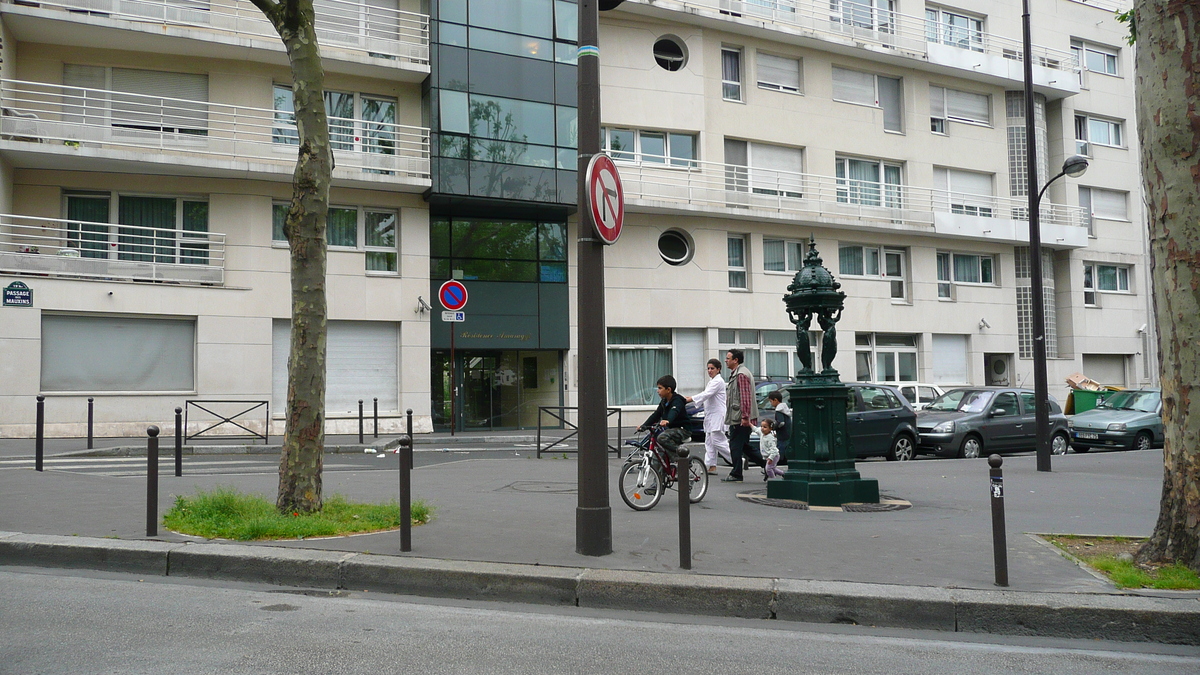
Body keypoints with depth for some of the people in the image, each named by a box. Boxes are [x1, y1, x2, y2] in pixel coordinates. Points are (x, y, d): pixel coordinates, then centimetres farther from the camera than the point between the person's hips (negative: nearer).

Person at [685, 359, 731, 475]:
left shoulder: (718, 381, -12)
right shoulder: (712, 381, 20)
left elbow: (706, 394, -22)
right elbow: (706, 397, 19)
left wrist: (691, 399, -25)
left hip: (717, 415, -10)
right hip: (710, 415, 10)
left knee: (717, 441, -12)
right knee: (709, 442, 7)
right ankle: (712, 466, 7)